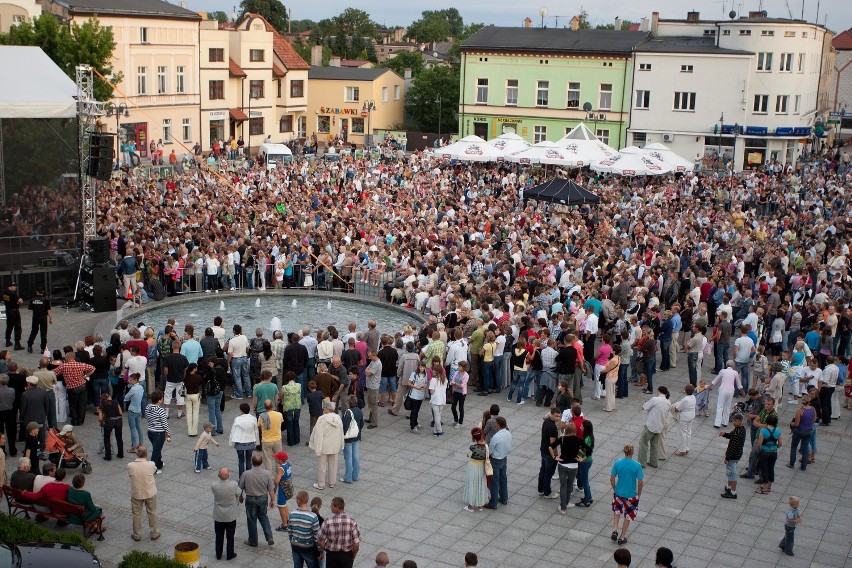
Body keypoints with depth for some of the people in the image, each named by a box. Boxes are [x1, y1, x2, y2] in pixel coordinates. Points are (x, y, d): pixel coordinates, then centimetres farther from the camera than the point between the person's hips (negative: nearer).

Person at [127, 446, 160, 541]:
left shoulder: (130, 466, -21)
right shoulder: (151, 465, -21)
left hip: (136, 494, 0)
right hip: (150, 493, 0)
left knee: (136, 514, 18)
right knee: (152, 513, 19)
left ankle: (137, 535, 30)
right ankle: (154, 533, 30)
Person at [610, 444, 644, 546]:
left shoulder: (617, 463, -12)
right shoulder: (637, 466, -18)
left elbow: (612, 478, -5)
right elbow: (640, 482, -13)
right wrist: (639, 493, 3)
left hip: (618, 493, 2)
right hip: (631, 495, -2)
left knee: (617, 511, 29)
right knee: (628, 516, 16)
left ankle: (615, 530, 16)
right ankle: (622, 538, 24)